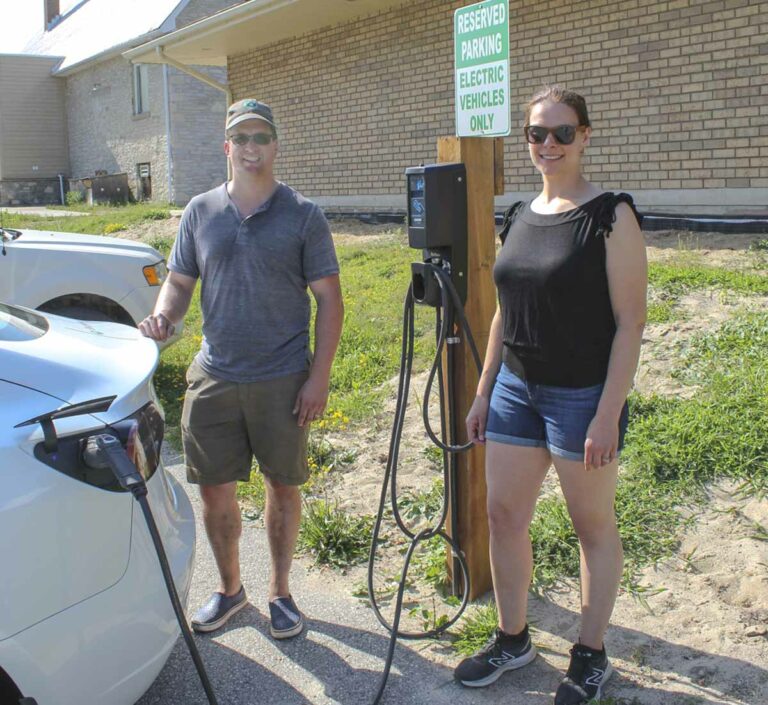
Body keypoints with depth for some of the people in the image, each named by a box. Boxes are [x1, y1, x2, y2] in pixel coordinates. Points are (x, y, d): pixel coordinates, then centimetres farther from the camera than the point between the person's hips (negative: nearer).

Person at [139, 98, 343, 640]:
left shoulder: (303, 215, -2)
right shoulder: (200, 212, 6)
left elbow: (329, 299, -3)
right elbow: (180, 281, 12)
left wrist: (319, 376, -9)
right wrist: (163, 315, -11)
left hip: (283, 381, -2)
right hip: (214, 377, 3)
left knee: (283, 485, 10)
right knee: (214, 489, 9)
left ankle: (280, 591, 28)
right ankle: (229, 588, 30)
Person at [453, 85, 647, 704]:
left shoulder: (611, 216, -11)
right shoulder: (519, 218, 8)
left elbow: (630, 322, -14)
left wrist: (608, 415, -18)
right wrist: (483, 393, 13)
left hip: (583, 396, -6)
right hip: (517, 389, 6)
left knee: (594, 526, 9)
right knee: (504, 515, 11)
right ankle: (512, 639, 30)